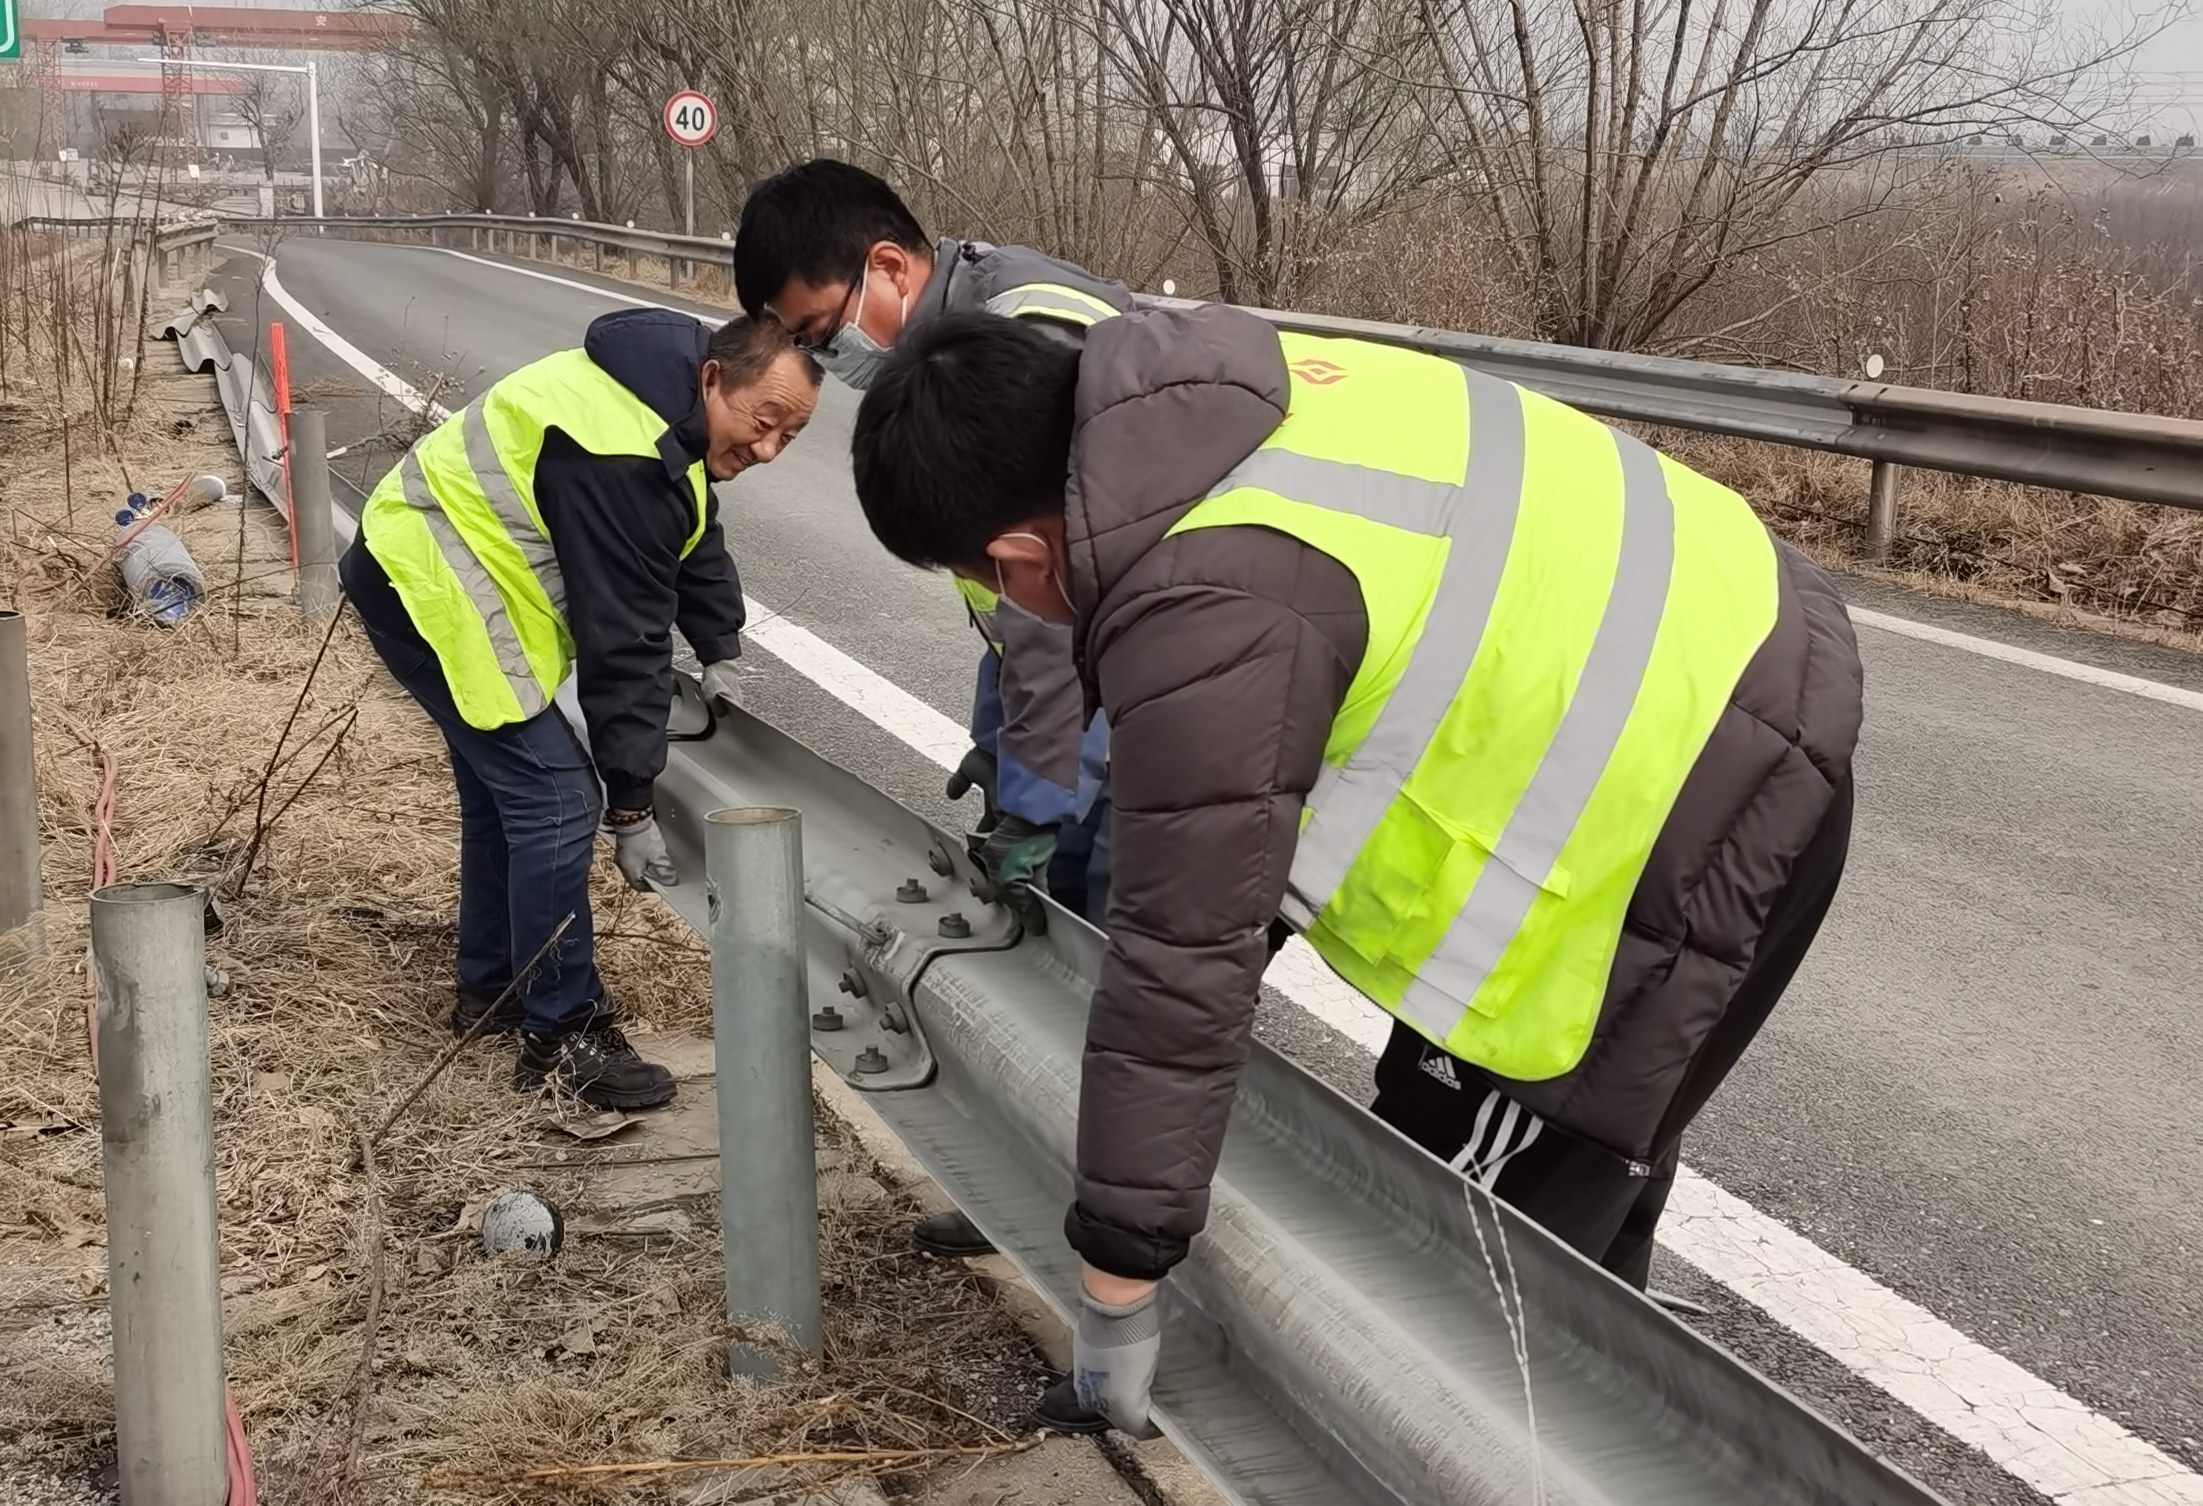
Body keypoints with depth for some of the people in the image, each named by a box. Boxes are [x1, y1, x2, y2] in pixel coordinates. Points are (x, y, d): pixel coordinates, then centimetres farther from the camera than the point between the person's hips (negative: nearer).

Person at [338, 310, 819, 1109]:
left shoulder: (665, 394, 2)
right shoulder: (625, 460, -30)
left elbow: (695, 541, 18)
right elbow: (623, 641, -28)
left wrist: (720, 654, 13)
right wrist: (631, 806, -23)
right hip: (430, 591, -11)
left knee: (501, 789, 20)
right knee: (553, 801, -14)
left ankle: (490, 987, 35)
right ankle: (561, 1034, -5)